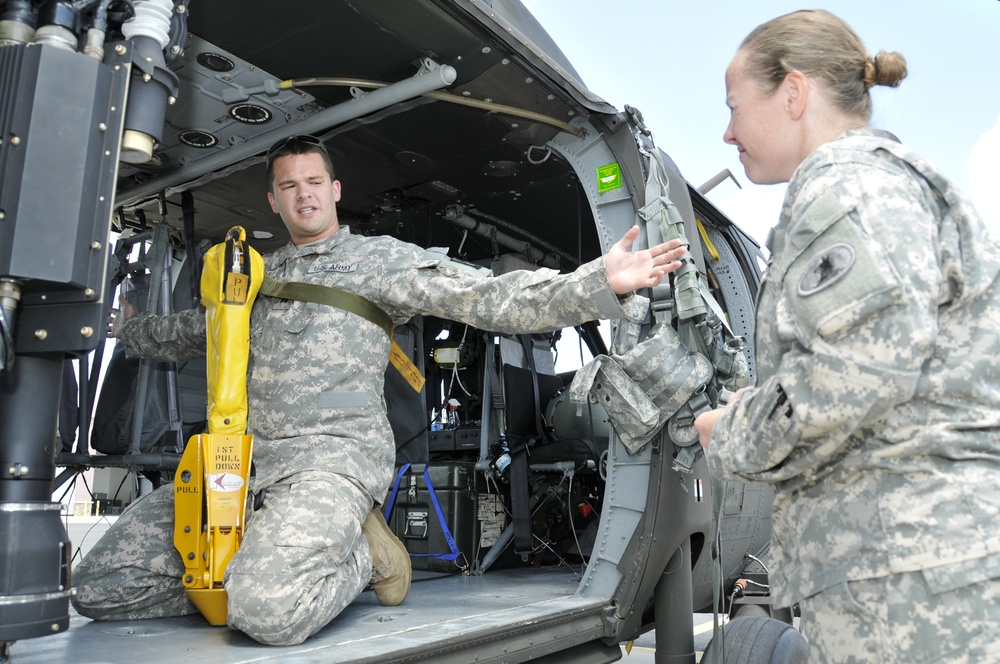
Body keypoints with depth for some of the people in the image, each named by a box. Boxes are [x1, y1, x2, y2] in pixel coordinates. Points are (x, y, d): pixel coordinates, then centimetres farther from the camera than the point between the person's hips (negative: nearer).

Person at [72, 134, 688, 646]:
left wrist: (600, 283, -15)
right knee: (99, 586, -3)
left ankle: (358, 557, 1)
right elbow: (186, 333, 41)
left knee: (267, 612, -32)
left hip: (333, 456, -6)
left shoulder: (380, 257, 8)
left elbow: (487, 298, -4)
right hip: (241, 461, 6)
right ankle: (270, 564, 9)